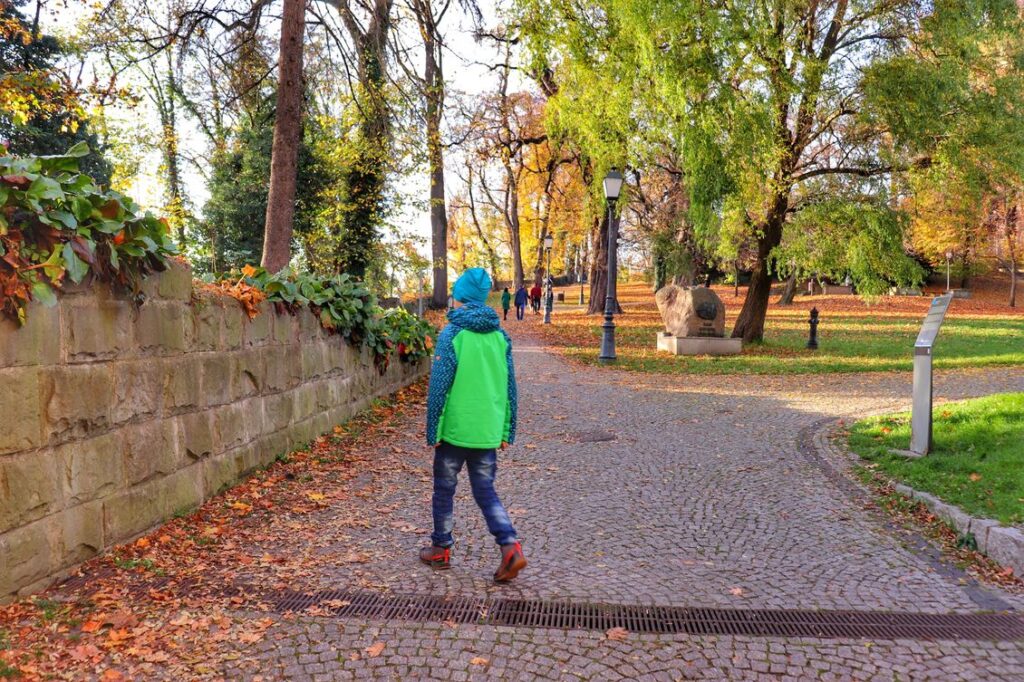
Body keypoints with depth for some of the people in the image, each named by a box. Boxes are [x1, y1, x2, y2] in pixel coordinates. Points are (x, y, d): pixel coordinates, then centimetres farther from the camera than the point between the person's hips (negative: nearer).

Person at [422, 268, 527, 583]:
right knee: (485, 491, 12)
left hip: (454, 429, -4)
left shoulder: (452, 334, -11)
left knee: (444, 489, 13)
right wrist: (506, 432, 15)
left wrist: (432, 431, -3)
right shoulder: (500, 336, 5)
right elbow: (509, 387, 8)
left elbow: (439, 386, -11)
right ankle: (510, 546, -3)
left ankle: (441, 549, 26)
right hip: (488, 432, 4)